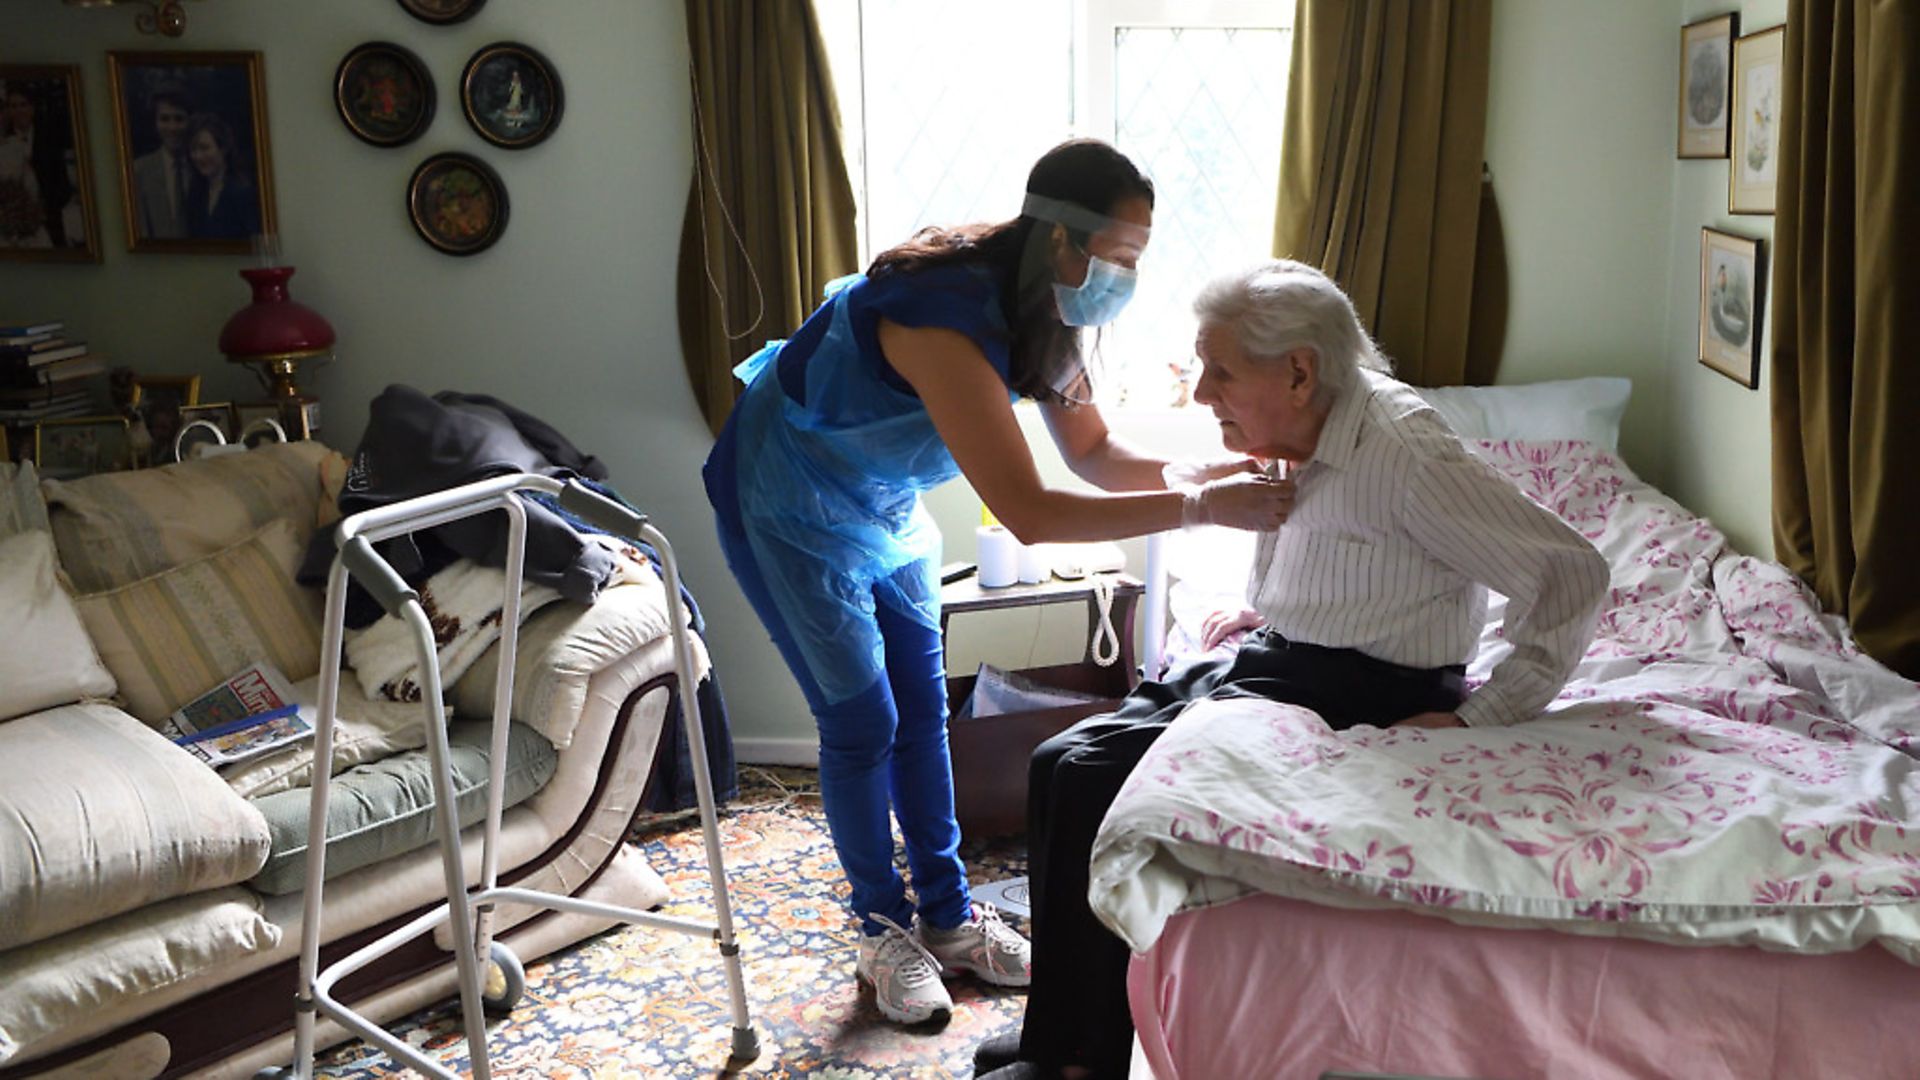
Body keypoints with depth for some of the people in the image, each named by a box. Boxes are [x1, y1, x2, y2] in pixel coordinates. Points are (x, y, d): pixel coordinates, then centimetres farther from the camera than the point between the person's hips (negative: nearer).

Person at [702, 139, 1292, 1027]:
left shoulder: (1037, 311, -9)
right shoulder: (947, 320, -37)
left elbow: (1093, 451, -1)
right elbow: (1030, 514, -40)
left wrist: (1196, 472, -20)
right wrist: (1200, 509, -38)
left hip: (885, 503, 8)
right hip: (792, 509, -8)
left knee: (923, 709, 10)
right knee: (862, 726, -2)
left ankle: (947, 916, 23)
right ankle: (884, 931, 17)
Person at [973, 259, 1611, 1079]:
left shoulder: (1403, 456, -21)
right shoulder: (1303, 443, 5)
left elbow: (1573, 571, -21)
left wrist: (1486, 716, -21)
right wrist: (1263, 615, 11)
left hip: (1357, 700, -9)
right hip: (1273, 660, 9)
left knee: (1091, 780, -18)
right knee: (1061, 764, -3)